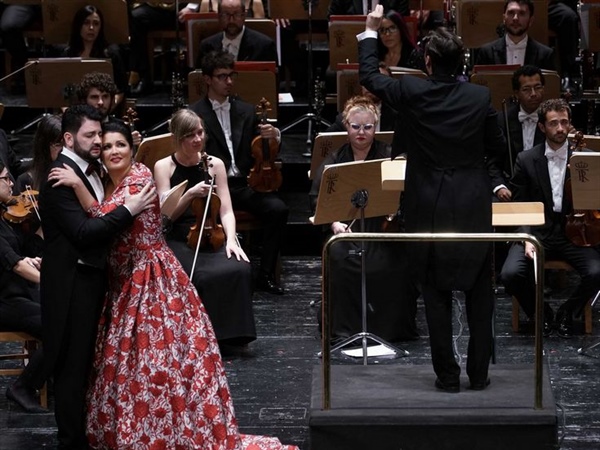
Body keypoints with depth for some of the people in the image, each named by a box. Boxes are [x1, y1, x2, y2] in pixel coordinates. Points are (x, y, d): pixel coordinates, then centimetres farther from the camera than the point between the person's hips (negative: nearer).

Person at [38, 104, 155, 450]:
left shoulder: (92, 169, 10)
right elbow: (83, 232, -27)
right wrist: (128, 210, -25)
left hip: (93, 278, 9)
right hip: (72, 283, -9)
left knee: (89, 362, 18)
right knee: (73, 367, 0)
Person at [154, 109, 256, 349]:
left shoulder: (215, 164, 10)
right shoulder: (164, 167, 2)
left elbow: (226, 211, 6)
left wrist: (231, 239, -12)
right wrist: (190, 194, -20)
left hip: (212, 238, 3)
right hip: (178, 242, -3)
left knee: (239, 269, -28)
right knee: (202, 278, -34)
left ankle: (227, 335, -11)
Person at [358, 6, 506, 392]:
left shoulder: (412, 93, -12)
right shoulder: (480, 97, -9)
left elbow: (369, 76, 5)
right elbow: (497, 149, 1)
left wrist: (371, 30, 16)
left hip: (430, 207, -1)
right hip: (474, 207, 1)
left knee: (437, 295, 8)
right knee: (479, 294, 12)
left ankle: (448, 375, 10)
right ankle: (479, 373, 15)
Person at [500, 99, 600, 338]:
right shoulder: (526, 160, 3)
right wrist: (526, 239, -13)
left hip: (572, 232, 0)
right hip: (537, 232, 0)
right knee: (511, 274, -27)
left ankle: (567, 311, 3)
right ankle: (540, 311, 5)